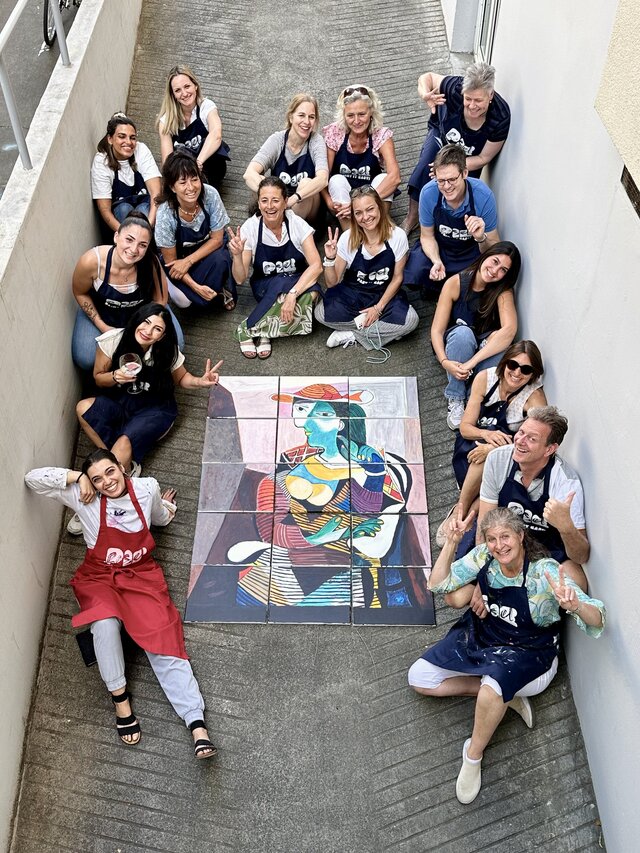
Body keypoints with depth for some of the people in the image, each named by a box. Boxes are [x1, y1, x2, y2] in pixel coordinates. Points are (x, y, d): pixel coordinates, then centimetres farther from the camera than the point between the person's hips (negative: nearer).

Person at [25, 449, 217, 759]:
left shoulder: (147, 488, -3)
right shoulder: (84, 498, -10)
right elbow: (33, 478, -16)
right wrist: (77, 477, -17)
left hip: (141, 575, 1)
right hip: (99, 578, -1)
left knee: (163, 639, -16)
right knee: (105, 624, -35)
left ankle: (197, 724, -26)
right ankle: (120, 698, -16)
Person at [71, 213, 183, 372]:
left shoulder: (150, 264, -32)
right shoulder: (92, 261, -34)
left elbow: (160, 300, -14)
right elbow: (80, 293, -12)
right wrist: (103, 327, -14)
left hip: (143, 311, 1)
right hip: (101, 311, -1)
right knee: (85, 360, -16)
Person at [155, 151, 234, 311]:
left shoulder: (210, 195, -26)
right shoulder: (165, 215, -29)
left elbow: (217, 238, -14)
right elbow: (170, 261, -17)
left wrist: (188, 261, -24)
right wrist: (195, 286, -27)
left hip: (208, 249, 1)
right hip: (179, 257, -1)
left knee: (219, 261, -33)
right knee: (183, 300, -23)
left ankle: (221, 289, -1)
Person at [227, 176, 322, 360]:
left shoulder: (297, 224, -15)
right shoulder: (250, 227, -14)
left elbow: (316, 266, -24)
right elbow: (240, 279, -12)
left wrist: (292, 294, -37)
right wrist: (237, 255, -33)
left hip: (299, 283, 1)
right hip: (265, 288, -1)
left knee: (311, 293, -34)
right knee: (282, 282, -36)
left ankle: (249, 330, -18)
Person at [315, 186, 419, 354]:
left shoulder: (397, 236, -14)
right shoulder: (348, 239, -13)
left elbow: (397, 277, -3)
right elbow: (332, 283, -8)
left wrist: (378, 308, -11)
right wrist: (330, 259, -27)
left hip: (385, 295, 0)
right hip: (351, 294, 0)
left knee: (410, 320, -30)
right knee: (321, 312, -28)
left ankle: (352, 335, -14)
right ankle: (383, 330, -11)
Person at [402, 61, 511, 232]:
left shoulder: (501, 118, -36)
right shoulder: (456, 88, -37)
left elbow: (483, 158, -23)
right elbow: (427, 77, -17)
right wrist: (425, 95, -42)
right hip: (442, 134, 0)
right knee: (423, 171, -22)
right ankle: (412, 218, -3)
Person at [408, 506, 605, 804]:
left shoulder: (545, 571, -26)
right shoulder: (483, 556, -13)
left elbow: (597, 622, -31)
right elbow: (438, 584, -5)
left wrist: (575, 605, -56)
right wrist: (451, 543, -19)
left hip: (526, 652, -6)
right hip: (478, 635, 6)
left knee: (493, 687, -38)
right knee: (419, 678, -1)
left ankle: (474, 755, -8)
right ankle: (506, 696, 2)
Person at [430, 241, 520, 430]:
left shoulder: (503, 291, -17)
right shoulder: (455, 283, -19)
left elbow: (510, 329, -35)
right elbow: (437, 330, -19)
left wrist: (471, 363, -46)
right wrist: (445, 362, -40)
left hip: (485, 346, 1)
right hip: (454, 344, -1)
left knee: (499, 339, -34)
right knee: (463, 332, -36)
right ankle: (455, 400, -25)